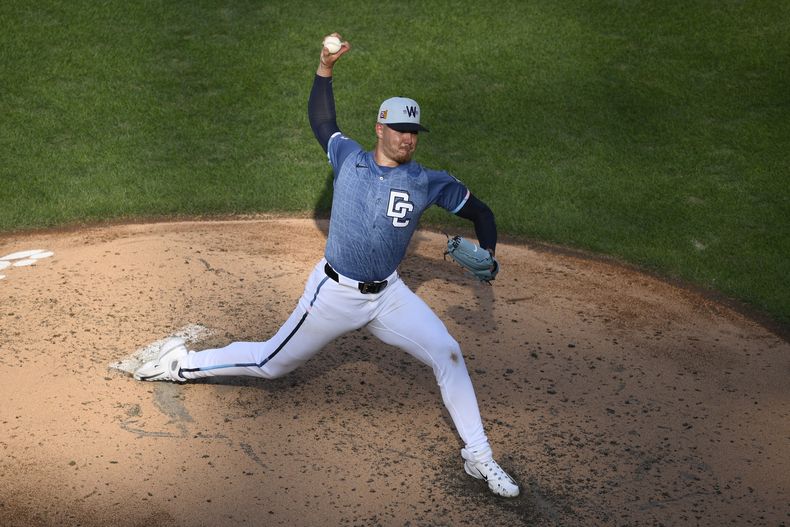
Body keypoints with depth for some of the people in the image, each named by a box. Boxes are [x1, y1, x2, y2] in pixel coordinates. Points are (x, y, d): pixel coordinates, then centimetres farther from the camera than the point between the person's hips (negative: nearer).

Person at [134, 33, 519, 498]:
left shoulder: (428, 182, -4)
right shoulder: (348, 158, -4)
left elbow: (480, 211, 3)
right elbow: (321, 119, 12)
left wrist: (486, 255, -14)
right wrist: (326, 68, 2)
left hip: (387, 296, 2)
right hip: (334, 294, -2)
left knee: (448, 354, -12)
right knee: (272, 364, 9)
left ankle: (479, 458, -2)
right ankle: (183, 364, 32)